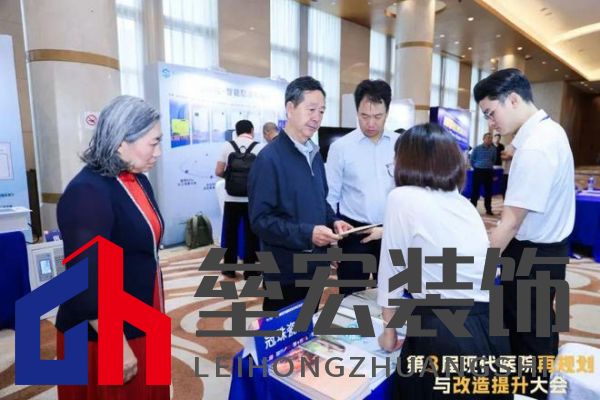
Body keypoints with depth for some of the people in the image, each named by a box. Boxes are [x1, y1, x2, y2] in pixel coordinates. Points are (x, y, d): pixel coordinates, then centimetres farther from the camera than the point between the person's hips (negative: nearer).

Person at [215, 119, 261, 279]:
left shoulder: (227, 146, 0)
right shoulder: (259, 147, -4)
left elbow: (218, 172, -1)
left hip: (232, 199, 1)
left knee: (231, 233, 12)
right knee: (251, 234, 8)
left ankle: (229, 268, 22)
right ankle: (249, 270, 15)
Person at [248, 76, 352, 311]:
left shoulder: (315, 155, 9)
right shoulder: (269, 158, -17)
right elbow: (260, 219, -20)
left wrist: (333, 221, -1)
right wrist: (306, 233, -27)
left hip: (315, 265, 8)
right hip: (285, 271, -7)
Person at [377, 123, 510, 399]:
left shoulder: (402, 198, -9)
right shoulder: (464, 203, 11)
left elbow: (392, 271, -5)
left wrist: (388, 329, 8)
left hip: (442, 334, -7)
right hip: (490, 330, 7)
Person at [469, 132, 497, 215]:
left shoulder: (493, 149, 6)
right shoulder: (477, 148, -2)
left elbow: (494, 160, 21)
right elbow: (472, 159, 7)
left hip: (489, 171, 3)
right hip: (478, 171, -3)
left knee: (488, 191, 5)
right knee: (475, 190, -2)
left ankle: (488, 209, 14)